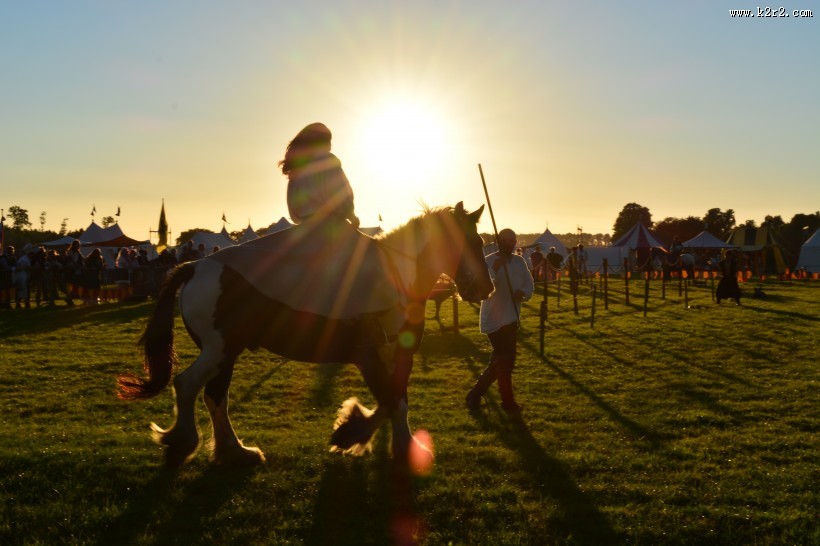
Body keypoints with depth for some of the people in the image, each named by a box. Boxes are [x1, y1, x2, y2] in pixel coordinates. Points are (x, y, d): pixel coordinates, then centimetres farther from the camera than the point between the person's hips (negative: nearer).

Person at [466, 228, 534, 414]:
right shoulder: (489, 262, -11)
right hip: (494, 319, -7)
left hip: (511, 318, 7)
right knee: (504, 361, -4)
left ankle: (475, 394, 26)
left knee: (500, 361, 12)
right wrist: (495, 269, -33)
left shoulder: (519, 261, 8)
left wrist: (523, 292, -12)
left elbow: (529, 283, 10)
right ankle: (508, 402, 10)